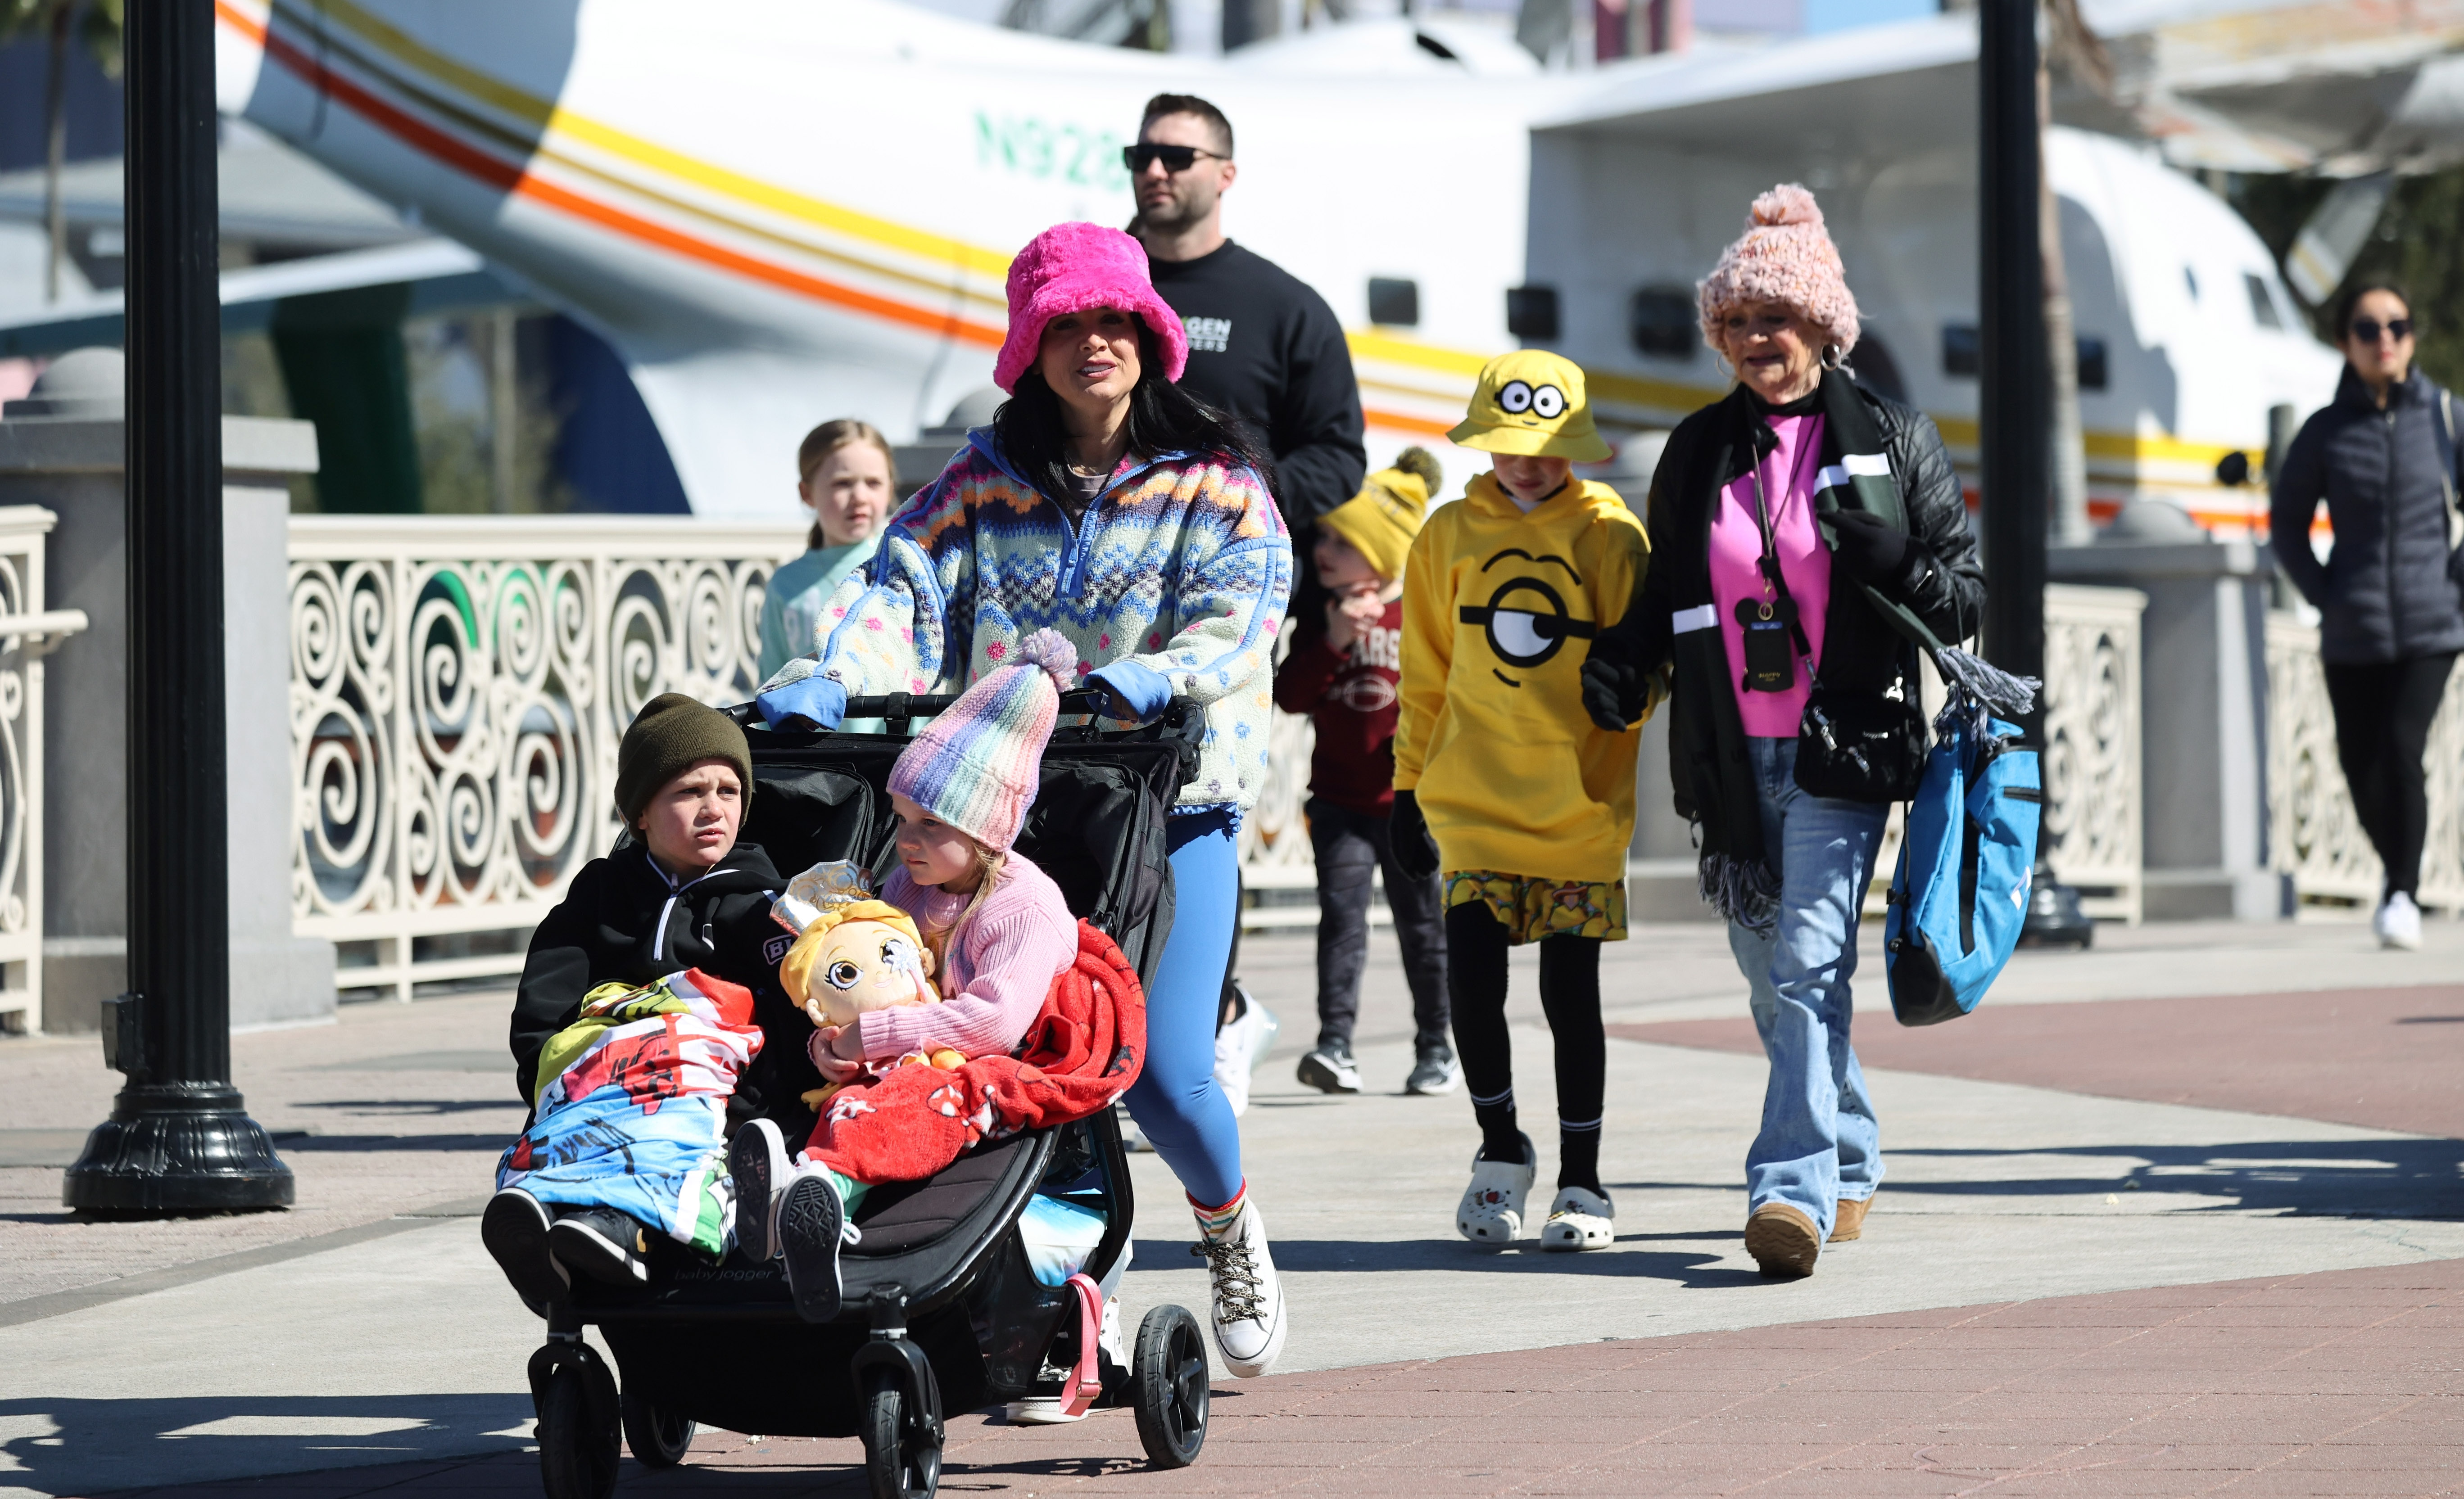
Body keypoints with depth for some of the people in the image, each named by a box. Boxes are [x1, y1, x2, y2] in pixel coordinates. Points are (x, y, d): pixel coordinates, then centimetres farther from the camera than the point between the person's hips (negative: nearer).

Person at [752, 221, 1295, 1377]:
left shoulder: (1213, 485, 5)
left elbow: (1240, 614, -9)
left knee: (1160, 1071, -10)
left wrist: (1157, 675, -30)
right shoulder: (986, 483, 11)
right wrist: (832, 678, -21)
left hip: (1170, 810, -2)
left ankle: (1227, 1222, 22)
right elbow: (905, 589, -1)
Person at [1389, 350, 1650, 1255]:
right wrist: (1411, 786, 12)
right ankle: (1500, 1150, 13)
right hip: (1474, 797, 2)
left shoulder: (1611, 537, 0)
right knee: (1471, 973, -9)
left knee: (1570, 992, 1)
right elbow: (1426, 675, 14)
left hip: (1582, 805, -2)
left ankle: (1582, 1184, 13)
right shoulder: (1449, 536, 8)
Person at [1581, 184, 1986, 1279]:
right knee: (1773, 977, 9)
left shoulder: (1892, 441, 3)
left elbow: (1964, 599, 4)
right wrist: (1621, 666, -2)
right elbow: (1663, 594, 18)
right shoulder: (1697, 453, 12)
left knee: (1810, 958, -17)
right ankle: (1851, 1165, 26)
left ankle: (1796, 1187, -23)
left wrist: (1892, 563, -18)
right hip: (1733, 757, 4)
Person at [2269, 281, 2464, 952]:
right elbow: (2287, 525, 11)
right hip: (2352, 633, 1)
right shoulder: (2326, 431, 2)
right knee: (2363, 769, 4)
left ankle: (2403, 894, -8)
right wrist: (2326, 596, 1)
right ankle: (2399, 874, 30)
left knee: (2401, 749, -17)